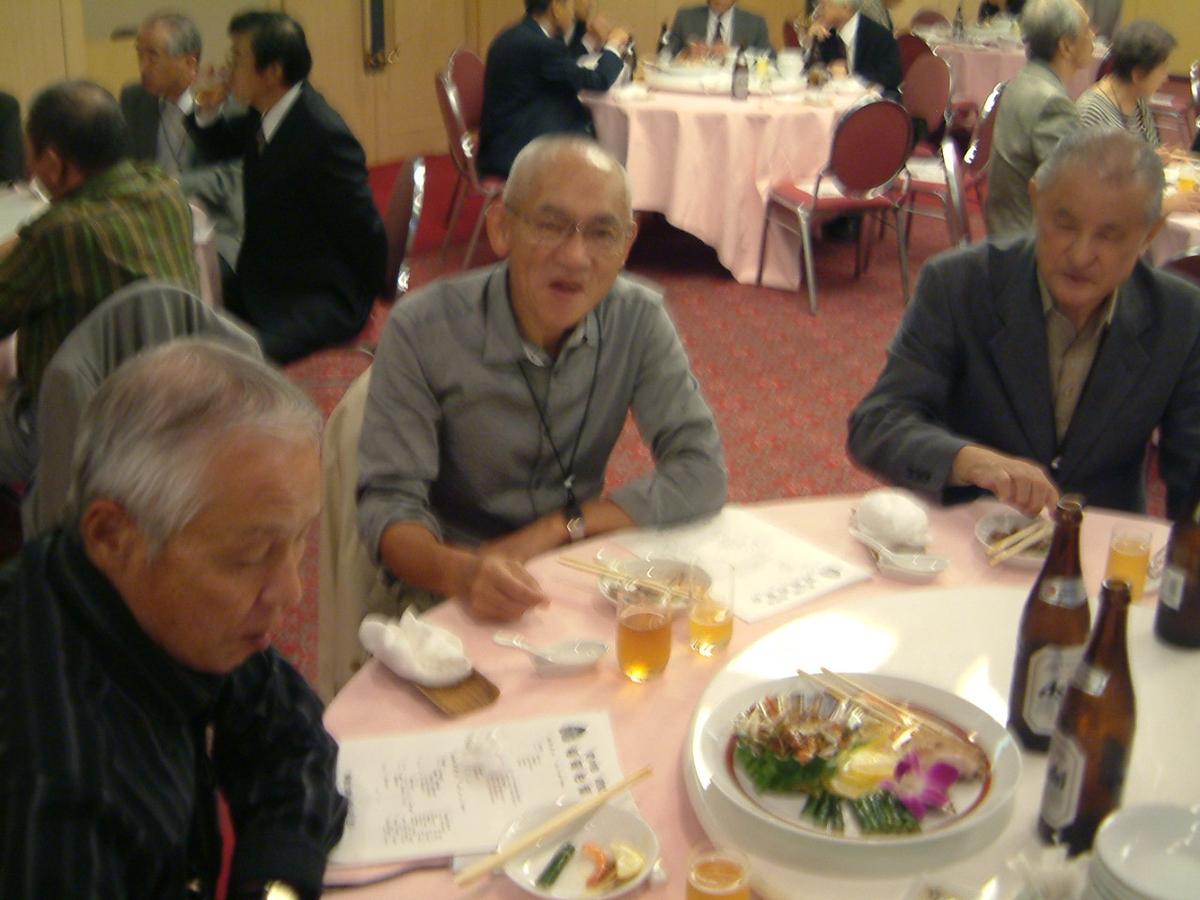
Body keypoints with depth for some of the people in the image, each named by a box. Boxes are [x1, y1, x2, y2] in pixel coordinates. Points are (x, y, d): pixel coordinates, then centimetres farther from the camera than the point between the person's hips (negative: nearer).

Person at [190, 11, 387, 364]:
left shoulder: (324, 135, -24)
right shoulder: (263, 114, 2)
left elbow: (363, 232, -19)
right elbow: (221, 147, 23)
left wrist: (361, 299, -5)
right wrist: (207, 110, 1)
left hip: (321, 298, -9)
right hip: (262, 281, 9)